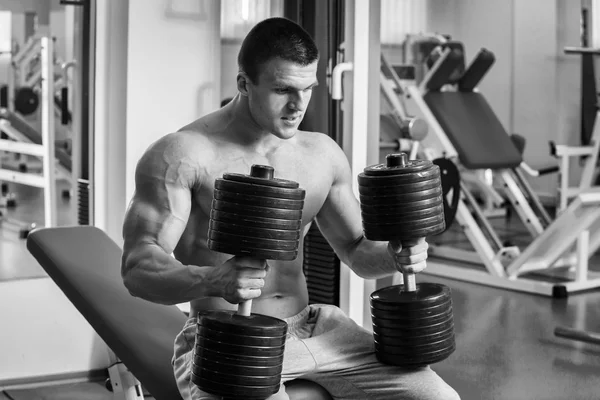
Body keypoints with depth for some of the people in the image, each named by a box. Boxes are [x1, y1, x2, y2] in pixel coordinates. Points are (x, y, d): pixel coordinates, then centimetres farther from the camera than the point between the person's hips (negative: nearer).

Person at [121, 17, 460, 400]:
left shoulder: (323, 153, 7)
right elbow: (138, 267, -19)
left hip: (313, 327, 6)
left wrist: (395, 255, -6)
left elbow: (357, 250, 18)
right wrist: (215, 280, -39)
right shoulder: (182, 156, -11)